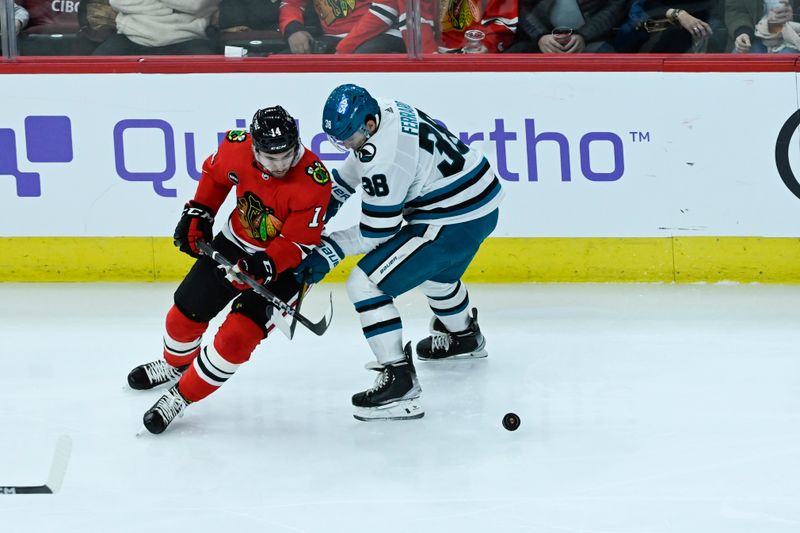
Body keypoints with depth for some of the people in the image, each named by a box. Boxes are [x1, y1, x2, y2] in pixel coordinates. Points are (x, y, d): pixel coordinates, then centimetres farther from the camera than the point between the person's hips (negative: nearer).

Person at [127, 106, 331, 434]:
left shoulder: (313, 182, -32)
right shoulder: (238, 148, -20)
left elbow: (297, 244, -25)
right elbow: (215, 173, 5)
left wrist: (264, 265, -40)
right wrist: (198, 213, 0)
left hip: (285, 263, -5)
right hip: (237, 242, 5)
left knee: (238, 334, -17)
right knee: (186, 311, 12)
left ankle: (183, 396, 0)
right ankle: (176, 363, 46)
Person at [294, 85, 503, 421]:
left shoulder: (386, 159, -29)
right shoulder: (385, 110, -2)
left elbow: (375, 232, -21)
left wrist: (329, 252, -15)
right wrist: (334, 194, 20)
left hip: (453, 224, -10)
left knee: (365, 284, -12)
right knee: (432, 271, 39)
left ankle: (399, 380, -15)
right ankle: (463, 336, 67)